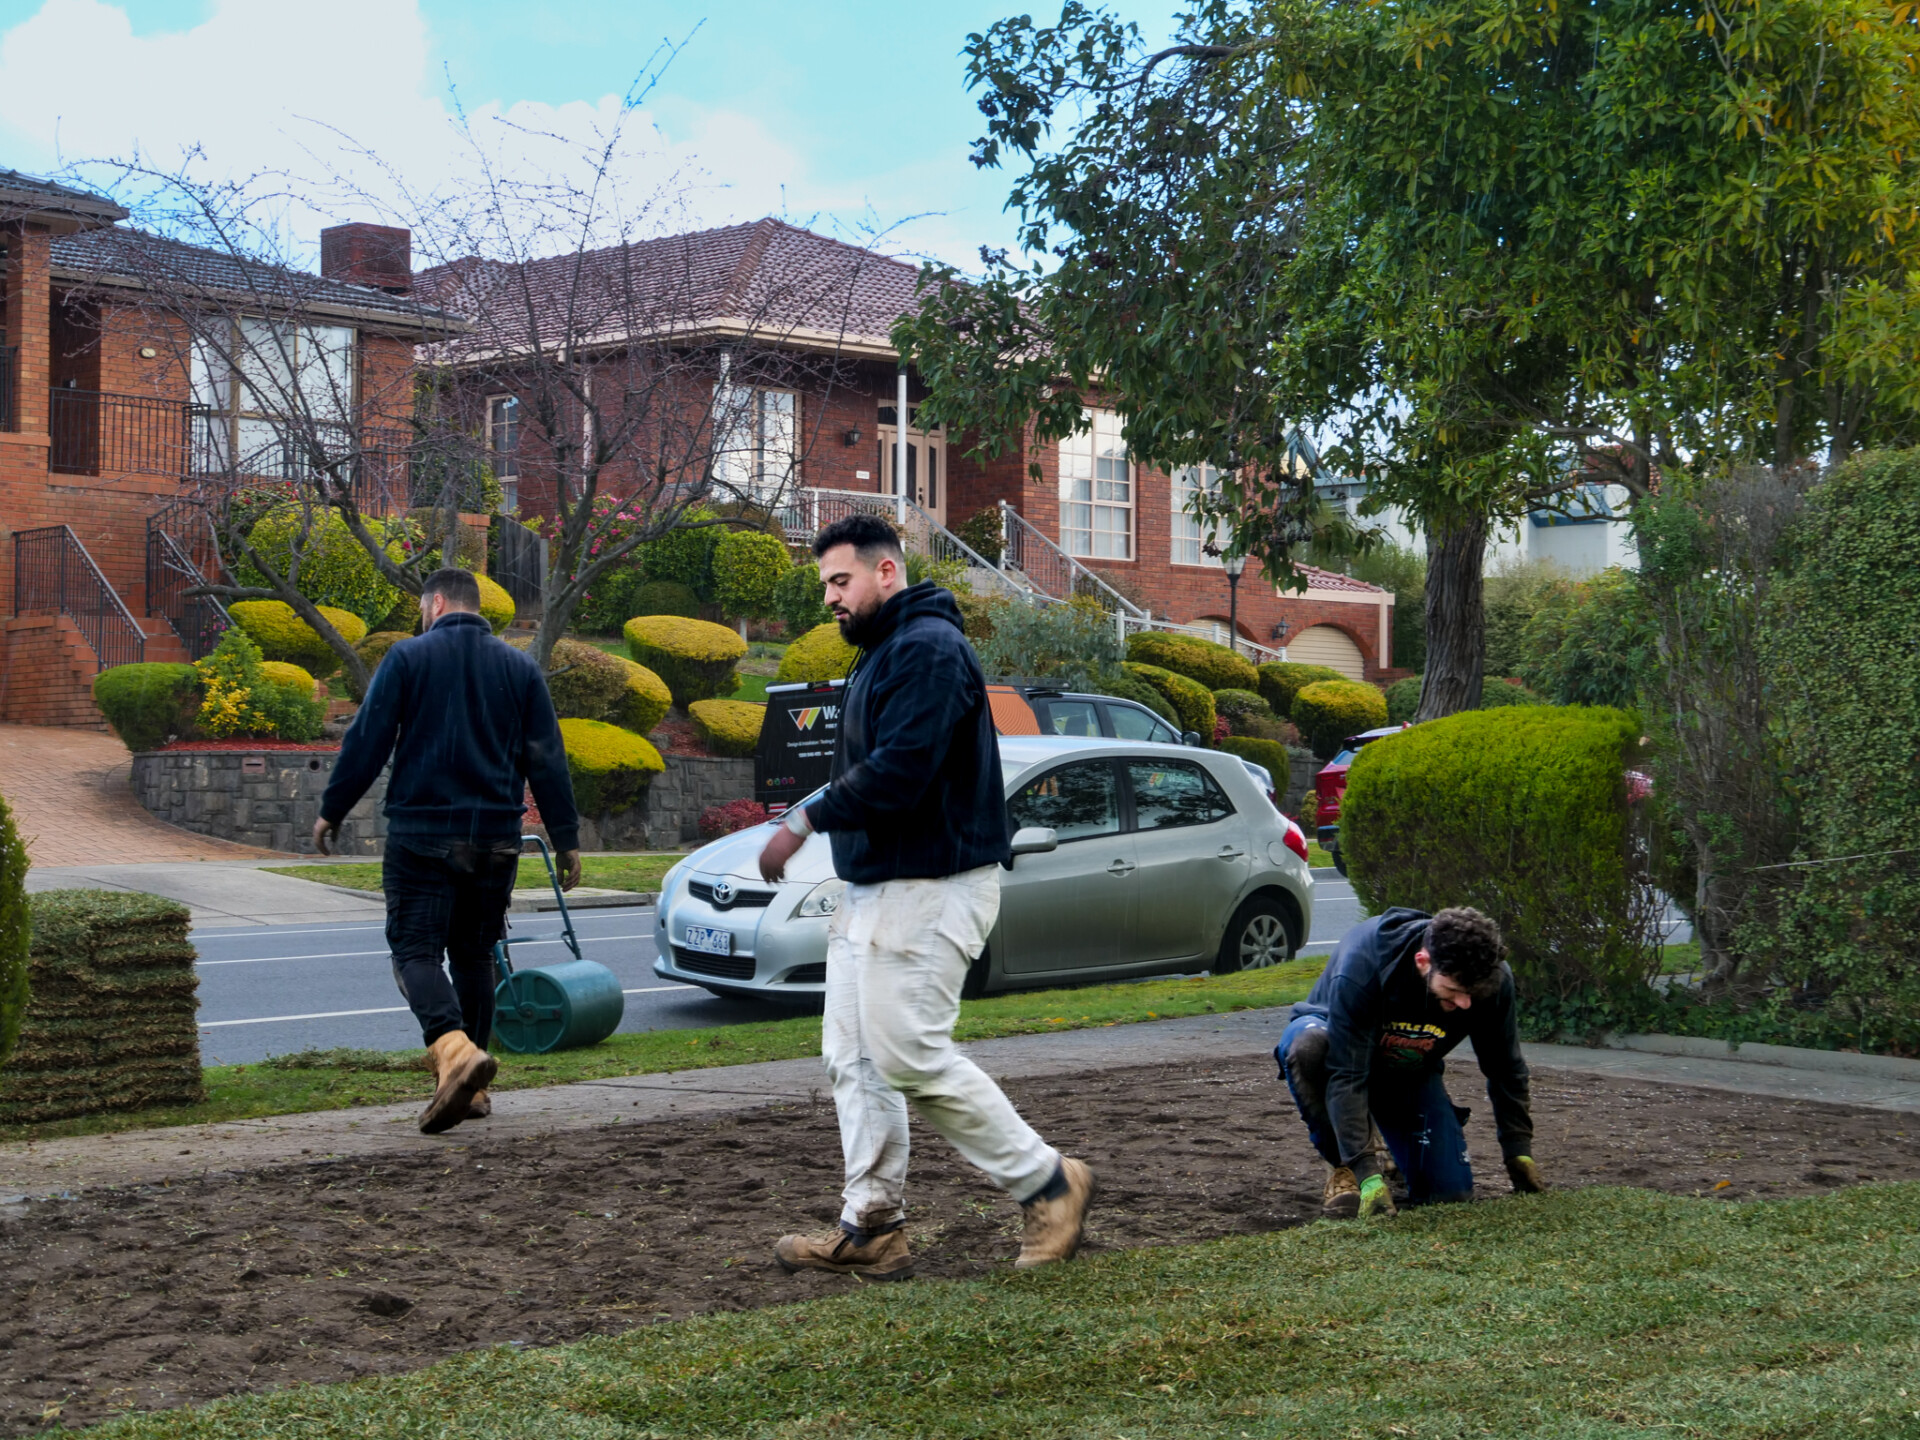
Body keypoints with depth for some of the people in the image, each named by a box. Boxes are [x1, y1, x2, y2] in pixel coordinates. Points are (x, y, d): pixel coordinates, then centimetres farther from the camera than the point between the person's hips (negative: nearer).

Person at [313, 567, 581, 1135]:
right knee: (474, 954, 14)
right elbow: (547, 760, 7)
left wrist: (332, 810, 6)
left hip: (422, 836, -4)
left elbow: (366, 742, -5)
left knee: (416, 950, -4)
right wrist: (566, 839, 10)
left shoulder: (408, 657, -2)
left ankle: (455, 1050, -30)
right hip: (496, 840, 4)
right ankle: (471, 1090, 16)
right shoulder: (520, 668, 9)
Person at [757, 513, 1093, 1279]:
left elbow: (899, 770, -24)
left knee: (912, 1056, -10)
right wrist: (813, 819, 4)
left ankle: (1048, 1184, 3)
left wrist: (805, 819, -18)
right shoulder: (877, 656, 20)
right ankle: (872, 1227, 14)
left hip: (928, 889, -11)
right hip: (871, 887, 11)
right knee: (854, 1058, 9)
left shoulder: (928, 648, -14)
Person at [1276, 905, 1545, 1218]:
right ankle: (1342, 1168, -18)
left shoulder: (1493, 979, -27)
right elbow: (1346, 1077, -41)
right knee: (1307, 1044, -41)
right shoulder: (1359, 968, -41)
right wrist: (1368, 1176, -46)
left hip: (1411, 1073, 4)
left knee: (1451, 1190, -13)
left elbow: (1506, 1068, -9)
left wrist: (1518, 1151, -7)